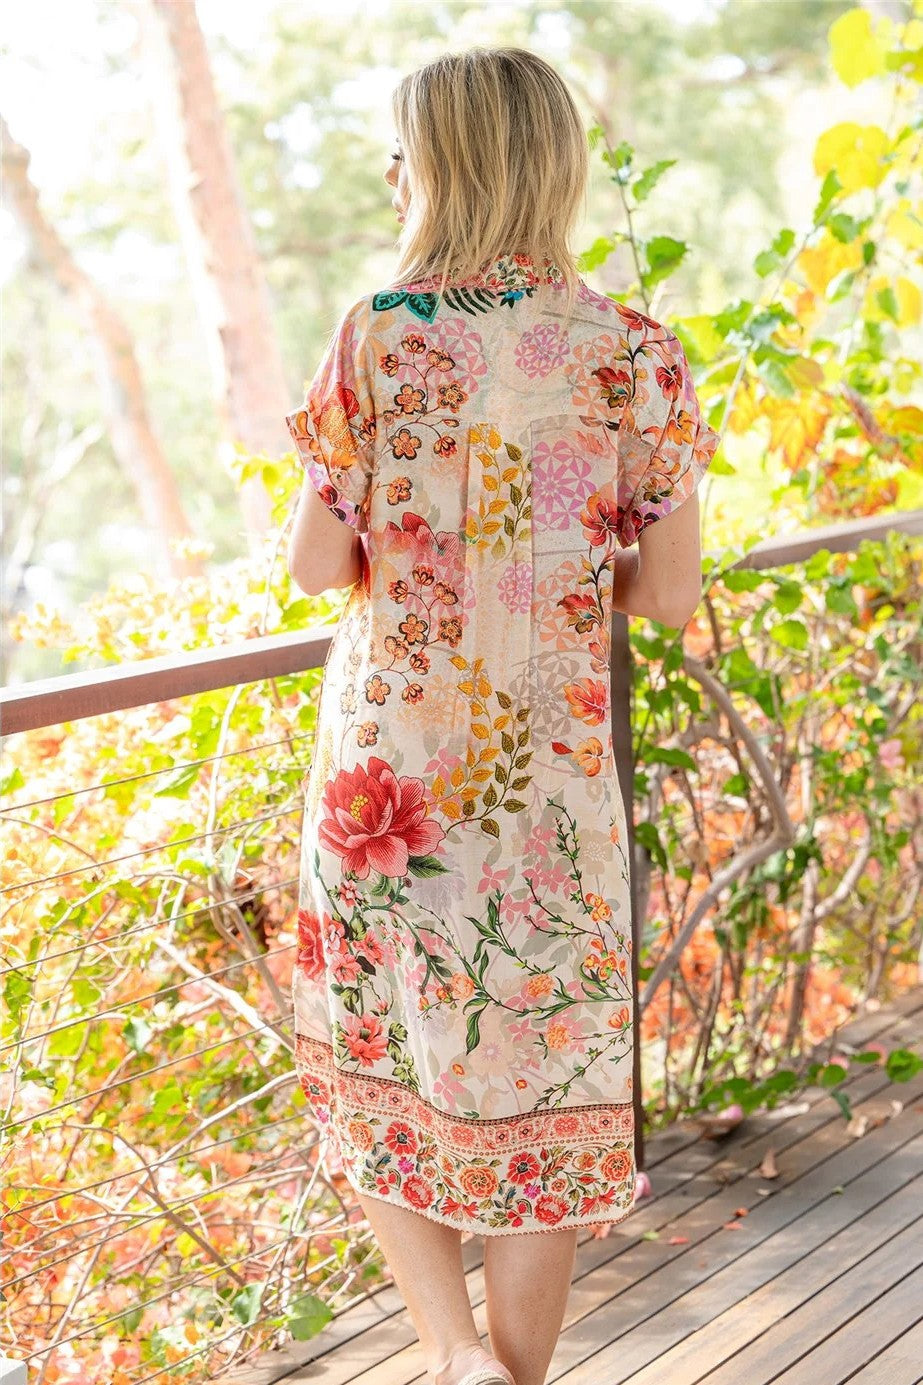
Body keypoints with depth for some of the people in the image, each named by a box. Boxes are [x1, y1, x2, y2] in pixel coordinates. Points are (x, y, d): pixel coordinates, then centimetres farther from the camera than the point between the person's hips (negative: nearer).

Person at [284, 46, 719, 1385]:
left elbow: (318, 562, -6)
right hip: (549, 769, 1)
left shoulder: (378, 334, -9)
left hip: (389, 757, -1)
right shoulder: (638, 353, -5)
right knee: (542, 1074, 14)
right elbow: (671, 591, -4)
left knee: (373, 1054, 17)